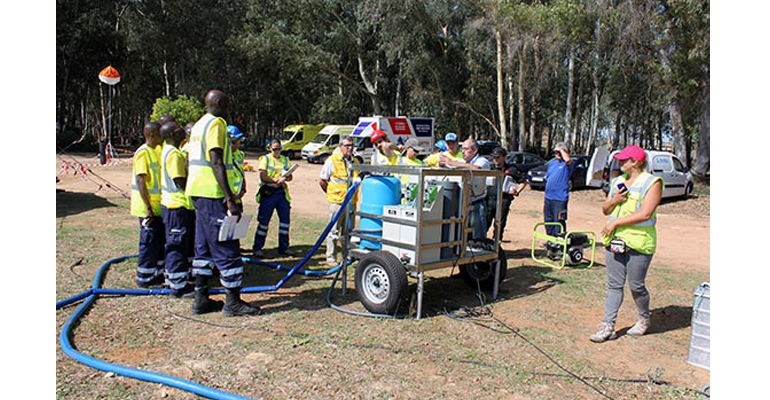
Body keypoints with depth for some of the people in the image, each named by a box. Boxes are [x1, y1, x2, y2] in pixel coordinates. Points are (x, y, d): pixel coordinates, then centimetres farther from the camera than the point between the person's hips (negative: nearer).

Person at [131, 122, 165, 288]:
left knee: (160, 239, 14)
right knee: (149, 240, -2)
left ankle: (157, 273, 25)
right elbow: (141, 181, -21)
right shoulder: (143, 153, -15)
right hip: (148, 207, -9)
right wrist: (148, 207, -24)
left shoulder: (156, 151, 13)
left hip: (157, 205, 9)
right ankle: (144, 278, 8)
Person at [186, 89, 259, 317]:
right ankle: (233, 302, 1)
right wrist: (231, 198, -24)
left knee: (204, 247, 13)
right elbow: (216, 162, -21)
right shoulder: (216, 123, -11)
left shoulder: (199, 125, 20)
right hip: (213, 194, -10)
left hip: (198, 192, 10)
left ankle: (201, 299, 18)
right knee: (227, 248, -5)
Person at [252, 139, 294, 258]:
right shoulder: (265, 159, 2)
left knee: (285, 218, 3)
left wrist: (284, 178, -14)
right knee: (264, 220, -3)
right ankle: (257, 248, 6)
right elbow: (263, 177, -8)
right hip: (268, 192, -4)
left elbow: (290, 177, 8)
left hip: (282, 192, 4)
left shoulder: (285, 159, 14)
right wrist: (276, 180, -19)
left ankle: (283, 247, 15)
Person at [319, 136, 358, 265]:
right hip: (336, 201, -5)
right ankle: (330, 257, 11)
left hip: (351, 202, 5)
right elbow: (322, 181, -3)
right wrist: (331, 193, 1)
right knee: (334, 231, 2)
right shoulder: (332, 160, -7)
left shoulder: (355, 161, 9)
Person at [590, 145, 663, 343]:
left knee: (636, 286, 5)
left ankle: (644, 319, 30)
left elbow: (645, 214, -17)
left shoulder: (652, 183, -6)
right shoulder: (618, 181, 15)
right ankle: (607, 326, 7)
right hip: (614, 240, 6)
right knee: (614, 285, 5)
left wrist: (615, 222, -16)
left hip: (639, 242, -6)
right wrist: (615, 200, -5)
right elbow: (605, 210, 16)